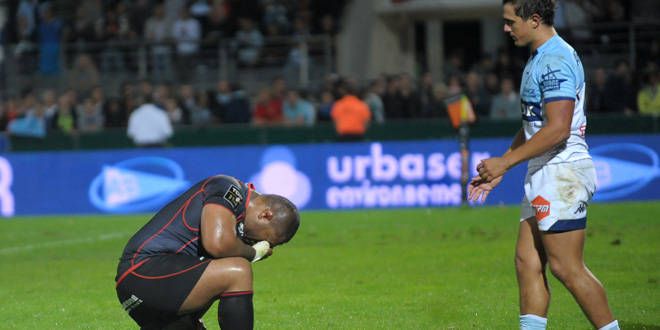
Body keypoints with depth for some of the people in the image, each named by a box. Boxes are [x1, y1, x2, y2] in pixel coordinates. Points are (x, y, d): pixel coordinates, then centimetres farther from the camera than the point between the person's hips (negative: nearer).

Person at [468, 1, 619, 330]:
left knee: (567, 268, -8)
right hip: (543, 176, 11)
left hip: (562, 174, -11)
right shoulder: (540, 59, 18)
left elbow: (558, 129, -23)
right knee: (527, 262, 6)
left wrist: (505, 162, -18)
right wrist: (497, 170, 22)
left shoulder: (555, 60, -16)